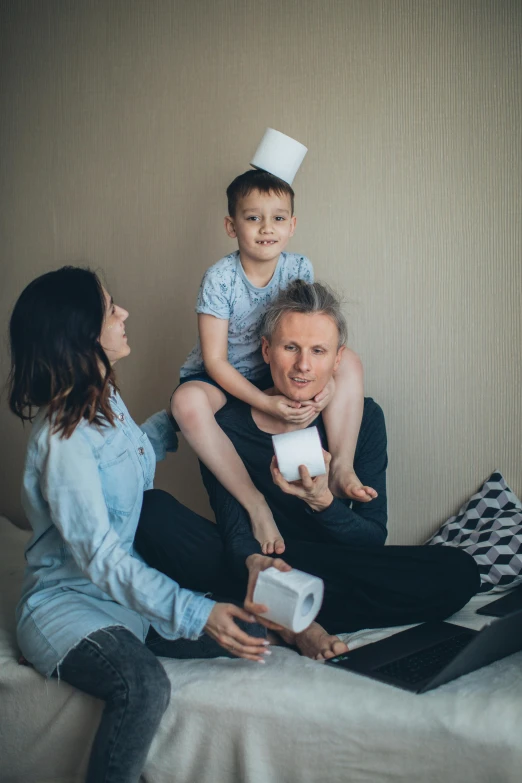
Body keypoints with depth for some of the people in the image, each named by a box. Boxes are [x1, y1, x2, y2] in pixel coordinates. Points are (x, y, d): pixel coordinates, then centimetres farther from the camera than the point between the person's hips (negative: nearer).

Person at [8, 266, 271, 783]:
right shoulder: (62, 439, -23)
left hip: (131, 590, 8)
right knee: (144, 687, -36)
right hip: (68, 600, -8)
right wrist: (194, 614, -31)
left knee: (252, 633, -9)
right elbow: (100, 557, -26)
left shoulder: (105, 401, 5)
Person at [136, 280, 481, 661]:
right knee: (152, 511, -24)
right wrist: (253, 561, -38)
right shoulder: (228, 424, -9)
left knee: (458, 573, -25)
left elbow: (374, 539, -8)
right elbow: (235, 531, -14)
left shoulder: (364, 418, -5)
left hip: (335, 573, 1)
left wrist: (322, 502, -29)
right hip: (244, 564, 0)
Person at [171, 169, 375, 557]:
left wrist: (327, 383, -28)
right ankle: (255, 504, -31)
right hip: (223, 378, -3)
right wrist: (265, 402, -32)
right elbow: (215, 360, -20)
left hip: (278, 373, 4)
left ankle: (341, 468, -19)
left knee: (350, 362, -14)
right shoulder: (220, 278, -20)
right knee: (187, 402, -37)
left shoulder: (299, 268, -8)